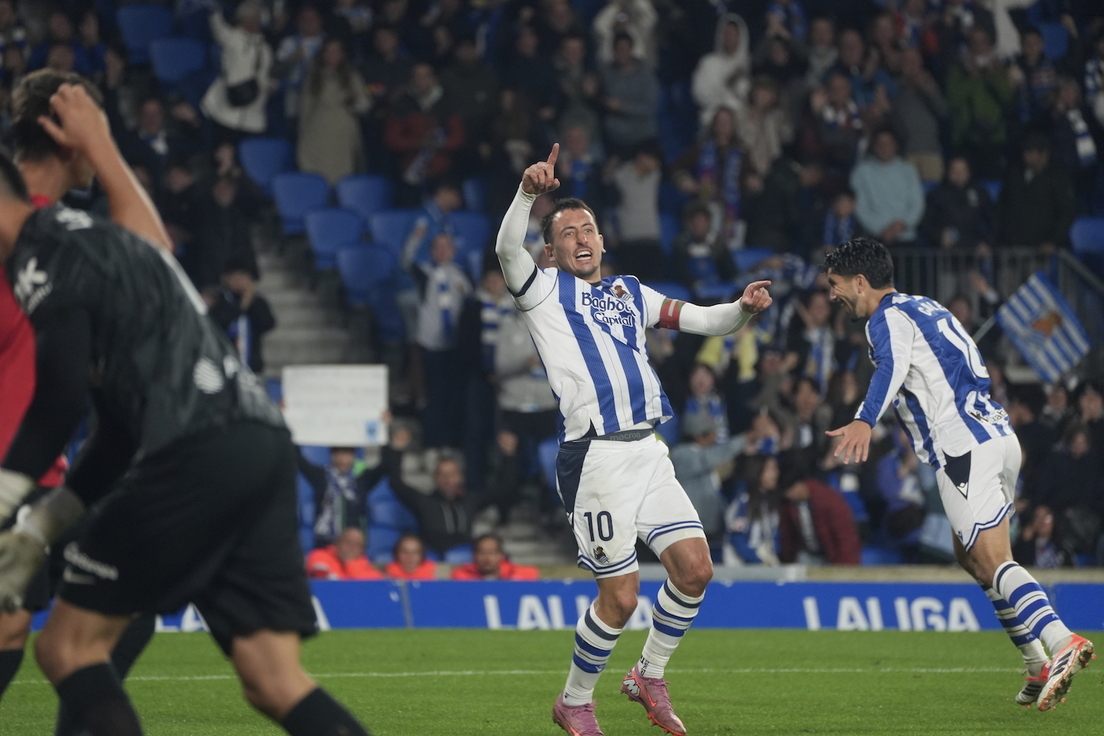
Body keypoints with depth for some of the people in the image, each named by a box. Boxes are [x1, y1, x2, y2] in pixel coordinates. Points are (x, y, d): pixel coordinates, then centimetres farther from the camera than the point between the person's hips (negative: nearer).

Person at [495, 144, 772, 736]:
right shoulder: (545, 291, 5)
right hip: (596, 457, -6)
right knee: (620, 596, -7)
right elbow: (508, 249, -15)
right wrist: (528, 193, -32)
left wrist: (744, 308, 0)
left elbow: (702, 320, 21)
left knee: (694, 569, -3)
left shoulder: (630, 292, 22)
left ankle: (649, 676, 19)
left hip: (648, 452, 6)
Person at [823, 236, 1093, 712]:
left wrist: (864, 421, -41)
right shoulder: (926, 309, 25)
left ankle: (1062, 642, -35)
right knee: (970, 556, 18)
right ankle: (1038, 667, 14)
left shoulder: (889, 317, -3)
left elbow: (893, 365, -25)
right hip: (999, 435, 9)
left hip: (964, 446, -9)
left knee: (990, 561, -17)